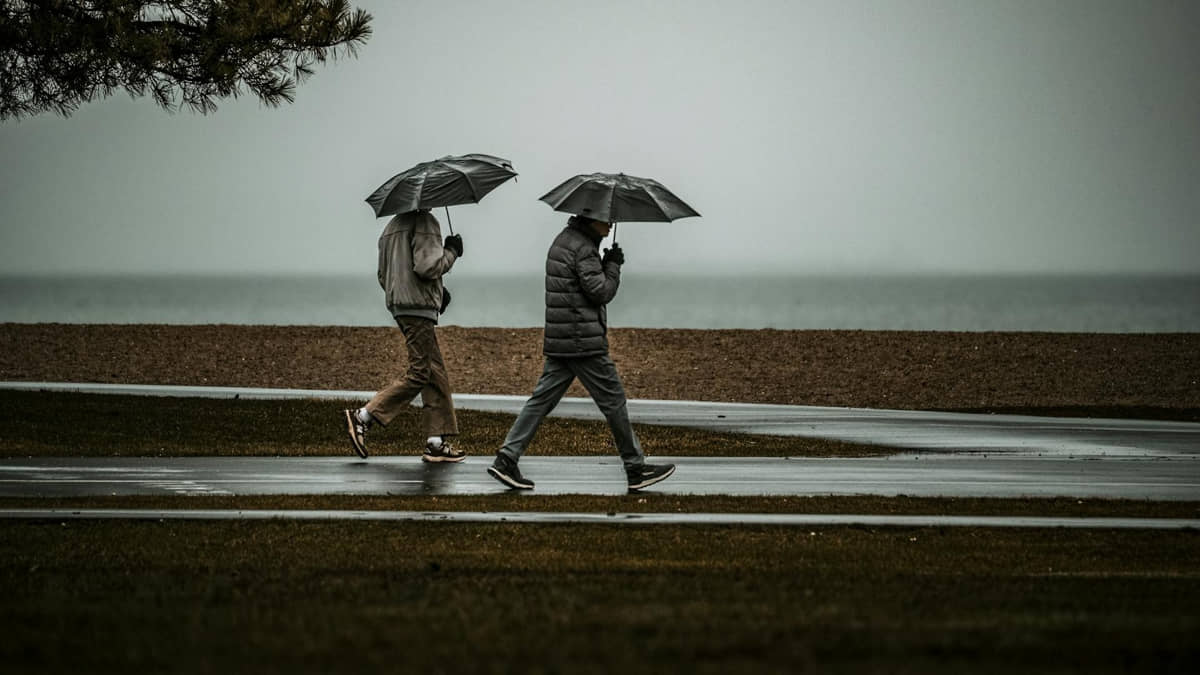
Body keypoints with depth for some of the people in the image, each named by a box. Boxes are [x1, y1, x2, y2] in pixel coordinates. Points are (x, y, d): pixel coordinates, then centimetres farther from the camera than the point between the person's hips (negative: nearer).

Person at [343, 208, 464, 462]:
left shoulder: (392, 228, 19)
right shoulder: (424, 223, -11)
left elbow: (383, 277, 21)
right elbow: (427, 266, -22)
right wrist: (451, 252, -3)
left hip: (398, 307, 10)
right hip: (419, 308, -10)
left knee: (436, 374, 10)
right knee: (419, 374, -7)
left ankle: (436, 443, 7)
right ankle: (363, 418, -9)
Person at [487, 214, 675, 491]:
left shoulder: (564, 240, 17)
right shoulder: (583, 248, -14)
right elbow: (601, 291, -15)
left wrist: (607, 264, 9)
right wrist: (613, 265, -1)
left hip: (558, 342, 9)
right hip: (584, 343, -9)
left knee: (543, 398, 6)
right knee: (613, 401, 0)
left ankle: (507, 458, -3)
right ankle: (636, 468, 6)